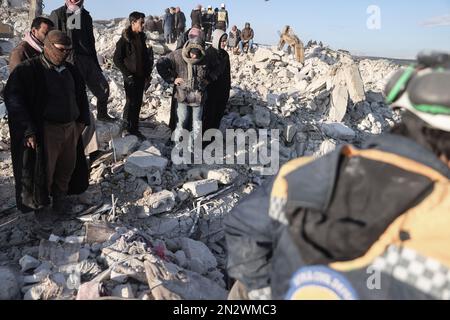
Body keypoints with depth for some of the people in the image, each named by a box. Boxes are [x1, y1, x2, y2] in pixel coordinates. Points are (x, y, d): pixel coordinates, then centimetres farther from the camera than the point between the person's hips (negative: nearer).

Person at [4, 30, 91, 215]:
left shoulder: (70, 71, 9)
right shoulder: (28, 70, -10)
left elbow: (81, 96, 21)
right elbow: (13, 98, -15)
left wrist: (82, 120, 14)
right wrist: (28, 129, -20)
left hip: (71, 127, 6)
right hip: (46, 130, -6)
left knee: (68, 167, 15)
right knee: (44, 169, 4)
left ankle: (60, 196, 37)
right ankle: (39, 202, 27)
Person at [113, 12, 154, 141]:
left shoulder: (142, 37, 11)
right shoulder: (125, 39, -8)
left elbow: (148, 58, 14)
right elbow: (117, 59, -7)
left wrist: (147, 75, 7)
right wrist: (127, 74, -12)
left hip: (141, 76, 6)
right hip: (130, 77, -6)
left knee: (138, 103, 9)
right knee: (131, 102, -5)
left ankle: (135, 129, 18)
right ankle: (127, 130, 6)